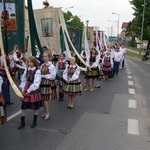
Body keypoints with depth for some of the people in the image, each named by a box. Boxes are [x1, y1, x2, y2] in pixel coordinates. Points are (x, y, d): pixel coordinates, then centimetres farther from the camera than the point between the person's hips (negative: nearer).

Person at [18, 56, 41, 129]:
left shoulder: (37, 71, -14)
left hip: (34, 90, -5)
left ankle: (34, 121, 27)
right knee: (23, 106, 6)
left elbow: (36, 83, -17)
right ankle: (22, 122, 20)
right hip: (26, 90, 5)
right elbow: (23, 80, 7)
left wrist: (29, 91, -15)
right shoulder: (26, 70, 3)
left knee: (35, 107, 9)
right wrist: (23, 89, -3)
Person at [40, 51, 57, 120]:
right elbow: (40, 73, 15)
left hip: (48, 84, -6)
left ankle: (47, 112, 12)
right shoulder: (42, 65, 8)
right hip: (43, 83, 6)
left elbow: (52, 76, -16)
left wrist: (43, 76, -17)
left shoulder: (51, 66, -12)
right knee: (43, 99, 12)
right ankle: (45, 111, 27)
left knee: (45, 99, -4)